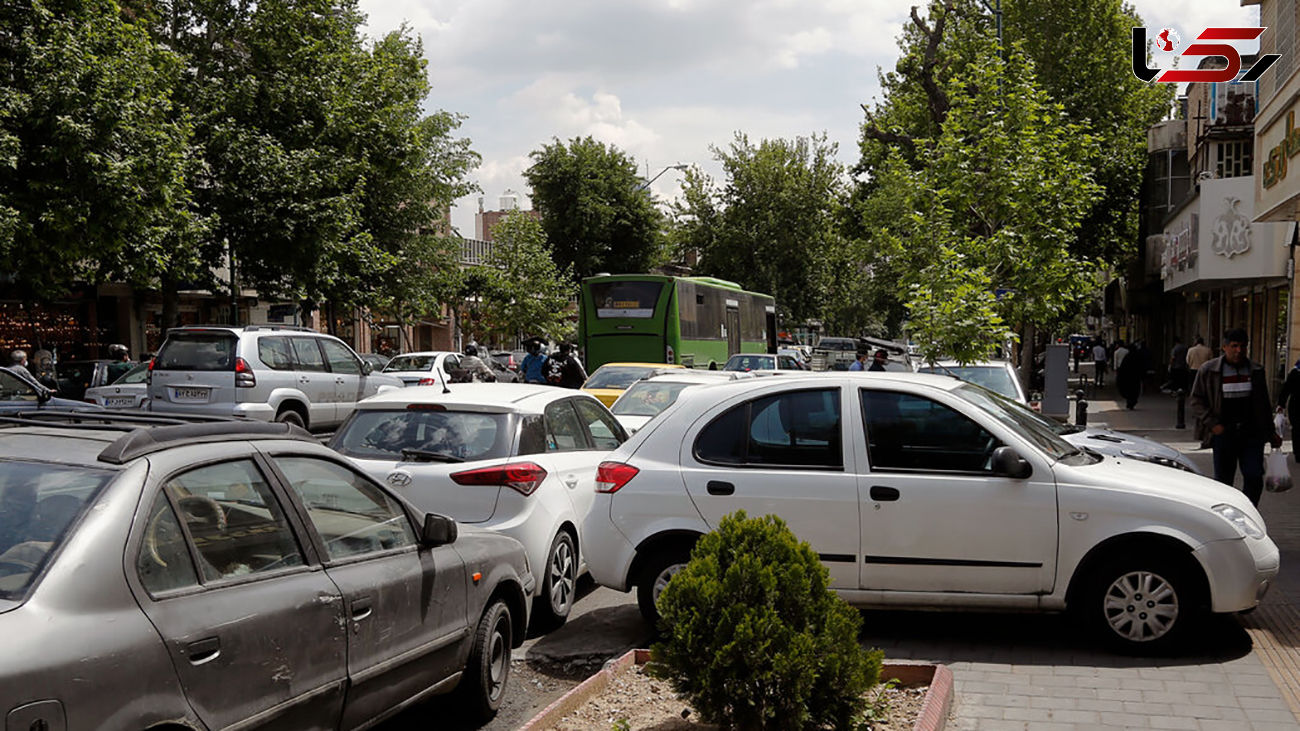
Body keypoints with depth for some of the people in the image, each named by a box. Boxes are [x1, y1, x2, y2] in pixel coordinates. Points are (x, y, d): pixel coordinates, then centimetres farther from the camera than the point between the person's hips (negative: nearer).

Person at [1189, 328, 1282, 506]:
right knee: (1223, 480, 4)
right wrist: (1212, 424, -10)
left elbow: (1264, 403, 18)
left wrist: (1271, 432, 17)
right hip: (1224, 433, -2)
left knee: (1254, 477, -6)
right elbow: (1196, 400, 1)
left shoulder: (1256, 371, 9)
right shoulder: (1208, 370, 0)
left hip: (1252, 433, 2)